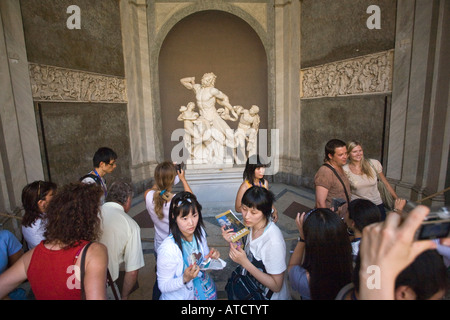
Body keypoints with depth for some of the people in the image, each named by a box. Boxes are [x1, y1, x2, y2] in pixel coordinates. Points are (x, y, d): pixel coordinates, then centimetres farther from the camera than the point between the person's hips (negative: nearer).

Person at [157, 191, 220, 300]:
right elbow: (163, 286, -19)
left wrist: (211, 255, -14)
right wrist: (185, 279, -34)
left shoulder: (199, 232, -12)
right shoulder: (168, 249, -30)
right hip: (180, 296, -4)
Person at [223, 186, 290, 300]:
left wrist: (245, 262, -25)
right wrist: (232, 242, -13)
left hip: (271, 296, -6)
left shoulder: (274, 241, -27)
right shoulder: (252, 226, -6)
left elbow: (276, 286, -20)